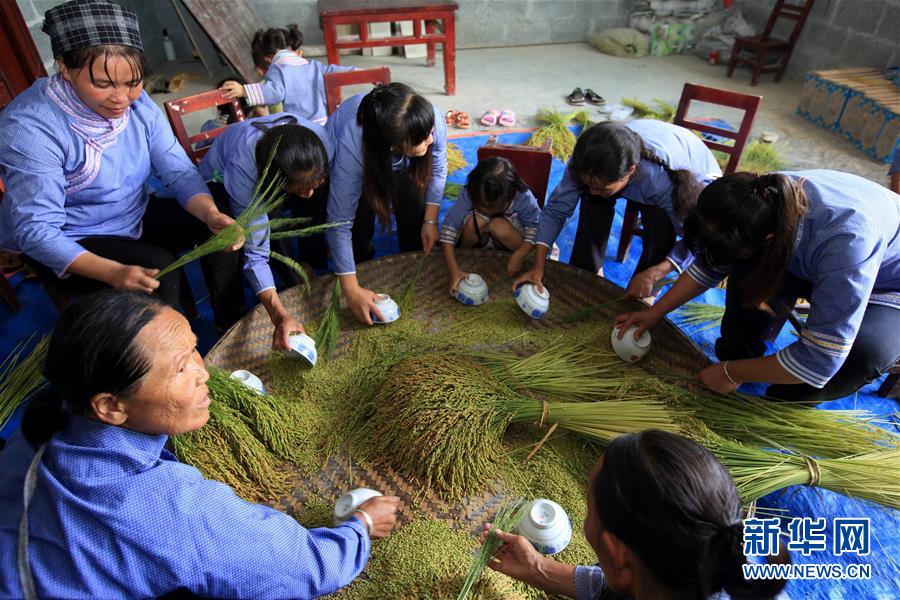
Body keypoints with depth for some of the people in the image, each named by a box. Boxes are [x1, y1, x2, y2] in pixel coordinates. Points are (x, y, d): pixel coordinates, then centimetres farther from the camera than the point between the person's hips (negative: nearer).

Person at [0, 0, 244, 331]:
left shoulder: (138, 103, -11)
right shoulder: (28, 129, -27)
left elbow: (179, 170, -11)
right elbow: (37, 231, -29)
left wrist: (211, 214, -33)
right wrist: (113, 272, -44)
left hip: (135, 215, 6)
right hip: (67, 242, -5)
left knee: (217, 227, -10)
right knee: (158, 268, -28)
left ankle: (233, 328, 5)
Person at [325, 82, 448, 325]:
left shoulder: (431, 119, -38)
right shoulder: (351, 147, -46)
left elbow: (438, 169, -16)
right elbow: (339, 223, -40)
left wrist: (431, 220, -17)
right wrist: (351, 290, -39)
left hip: (402, 163, 3)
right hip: (363, 159, -2)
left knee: (414, 201, -13)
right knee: (361, 216, -15)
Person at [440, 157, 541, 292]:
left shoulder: (523, 197, -30)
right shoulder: (468, 194, -29)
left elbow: (535, 229, -20)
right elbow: (447, 230, -32)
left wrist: (518, 256, -34)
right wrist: (454, 270, -42)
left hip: (508, 242, -1)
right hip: (477, 242, 1)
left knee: (499, 227, -34)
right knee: (476, 221, -32)